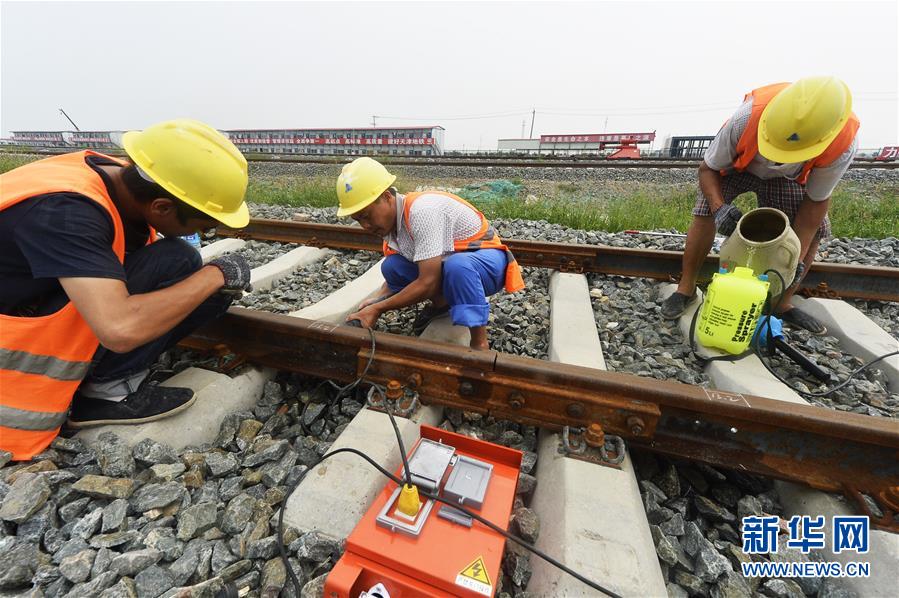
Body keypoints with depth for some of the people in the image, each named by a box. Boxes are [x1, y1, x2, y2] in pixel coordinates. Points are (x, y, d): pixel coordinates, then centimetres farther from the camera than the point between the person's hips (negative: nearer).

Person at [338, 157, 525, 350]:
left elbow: (428, 283, -30)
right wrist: (377, 300, -12)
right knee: (390, 266, -10)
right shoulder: (390, 219, -2)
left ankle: (480, 344, -23)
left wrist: (378, 309, -22)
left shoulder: (422, 210, -28)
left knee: (456, 265, -41)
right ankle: (441, 303, 10)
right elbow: (397, 273, 7)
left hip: (486, 259, -7)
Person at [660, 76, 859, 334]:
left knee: (814, 230, -9)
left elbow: (816, 200, -20)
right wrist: (719, 208, -45)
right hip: (735, 163, -2)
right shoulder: (747, 117, -40)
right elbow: (707, 168, -27)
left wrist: (797, 257, -27)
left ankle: (783, 303, 7)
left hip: (786, 178, 2)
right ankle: (686, 288, -14)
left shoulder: (843, 144, -31)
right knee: (705, 214, -27)